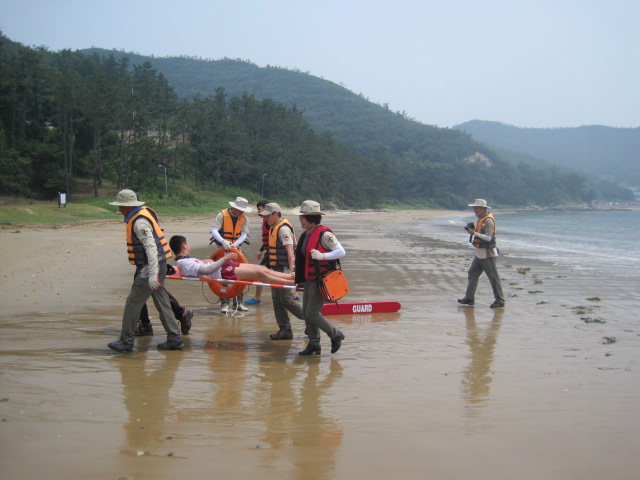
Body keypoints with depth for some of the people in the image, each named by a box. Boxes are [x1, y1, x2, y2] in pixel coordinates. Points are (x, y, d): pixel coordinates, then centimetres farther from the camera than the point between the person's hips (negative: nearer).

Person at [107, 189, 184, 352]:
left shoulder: (139, 222, -19)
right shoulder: (143, 213, 13)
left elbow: (151, 247, -27)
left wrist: (153, 275, -32)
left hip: (149, 268, -10)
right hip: (158, 266, 10)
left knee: (132, 303, -2)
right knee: (162, 303, 12)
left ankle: (126, 341, 6)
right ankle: (175, 339, 15)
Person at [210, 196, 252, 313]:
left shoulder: (244, 218, -2)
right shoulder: (222, 215, -13)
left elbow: (244, 233, -6)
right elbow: (214, 230, -21)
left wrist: (236, 244, -25)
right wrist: (223, 241, -37)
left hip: (236, 248, 4)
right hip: (223, 249, -4)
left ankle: (238, 302, 10)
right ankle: (224, 303, -3)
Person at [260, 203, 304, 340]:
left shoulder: (283, 229, -16)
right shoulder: (273, 228, 15)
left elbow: (290, 251, -23)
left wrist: (291, 270, -31)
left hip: (285, 269, -10)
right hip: (277, 269, 10)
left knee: (287, 300, -9)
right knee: (277, 300, 7)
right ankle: (285, 330, 12)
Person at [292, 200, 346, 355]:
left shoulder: (324, 234, -16)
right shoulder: (306, 234, 11)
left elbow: (341, 251, -20)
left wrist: (322, 256, -32)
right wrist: (298, 278, 22)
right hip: (309, 280, 9)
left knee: (312, 313, -9)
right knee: (306, 313, 9)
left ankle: (336, 335, 10)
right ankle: (314, 344, 19)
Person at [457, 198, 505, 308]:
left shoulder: (488, 220, -16)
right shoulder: (480, 219, 14)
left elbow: (488, 237, -23)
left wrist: (474, 233, -23)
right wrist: (472, 230, 4)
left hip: (488, 254, -10)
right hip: (479, 253, 10)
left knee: (493, 277, -4)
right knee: (472, 274, 9)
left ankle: (499, 300, 3)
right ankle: (469, 298, 13)